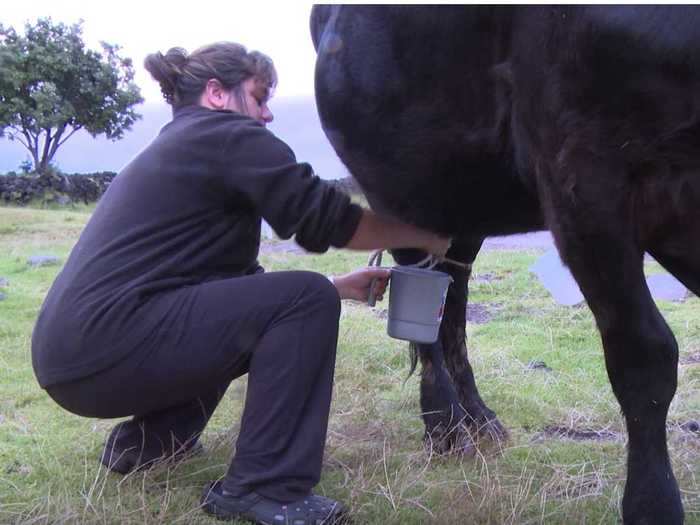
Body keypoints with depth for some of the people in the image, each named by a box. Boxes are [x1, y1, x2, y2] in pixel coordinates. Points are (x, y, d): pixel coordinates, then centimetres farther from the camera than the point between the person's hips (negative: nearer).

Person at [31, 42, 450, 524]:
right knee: (306, 302, -11)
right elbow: (324, 218, -6)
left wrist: (339, 286, 24)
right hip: (104, 344, -10)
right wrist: (429, 238, 8)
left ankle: (148, 439, 20)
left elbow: (238, 276, 27)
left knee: (235, 301, 28)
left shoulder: (178, 145, 25)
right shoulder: (225, 135, -4)